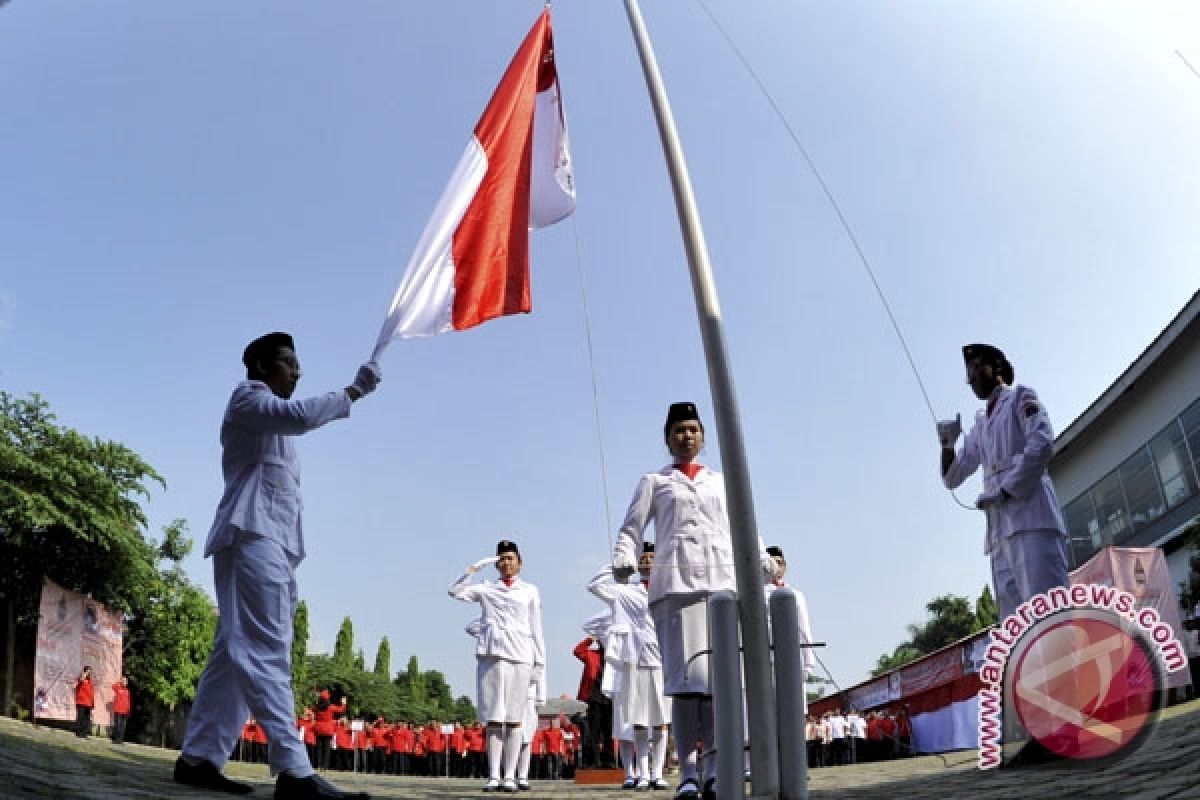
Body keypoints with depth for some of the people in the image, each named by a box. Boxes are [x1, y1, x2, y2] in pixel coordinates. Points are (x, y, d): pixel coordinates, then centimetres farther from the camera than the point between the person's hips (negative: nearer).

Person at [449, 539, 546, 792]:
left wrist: (540, 664, 5)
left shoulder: (530, 591, 14)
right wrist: (475, 567, 3)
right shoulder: (486, 588, 16)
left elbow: (536, 630, 11)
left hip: (519, 658, -1)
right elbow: (455, 591, 6)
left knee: (513, 719, 0)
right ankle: (493, 776, 4)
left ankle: (509, 776, 3)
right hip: (490, 657, 1)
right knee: (493, 719, 0)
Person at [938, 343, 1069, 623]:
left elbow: (1042, 444, -5)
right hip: (1001, 530, 7)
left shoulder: (1021, 398, 13)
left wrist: (1005, 491, -10)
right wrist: (947, 444, 9)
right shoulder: (980, 425, 30)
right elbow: (952, 478, 28)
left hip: (1031, 518, -6)